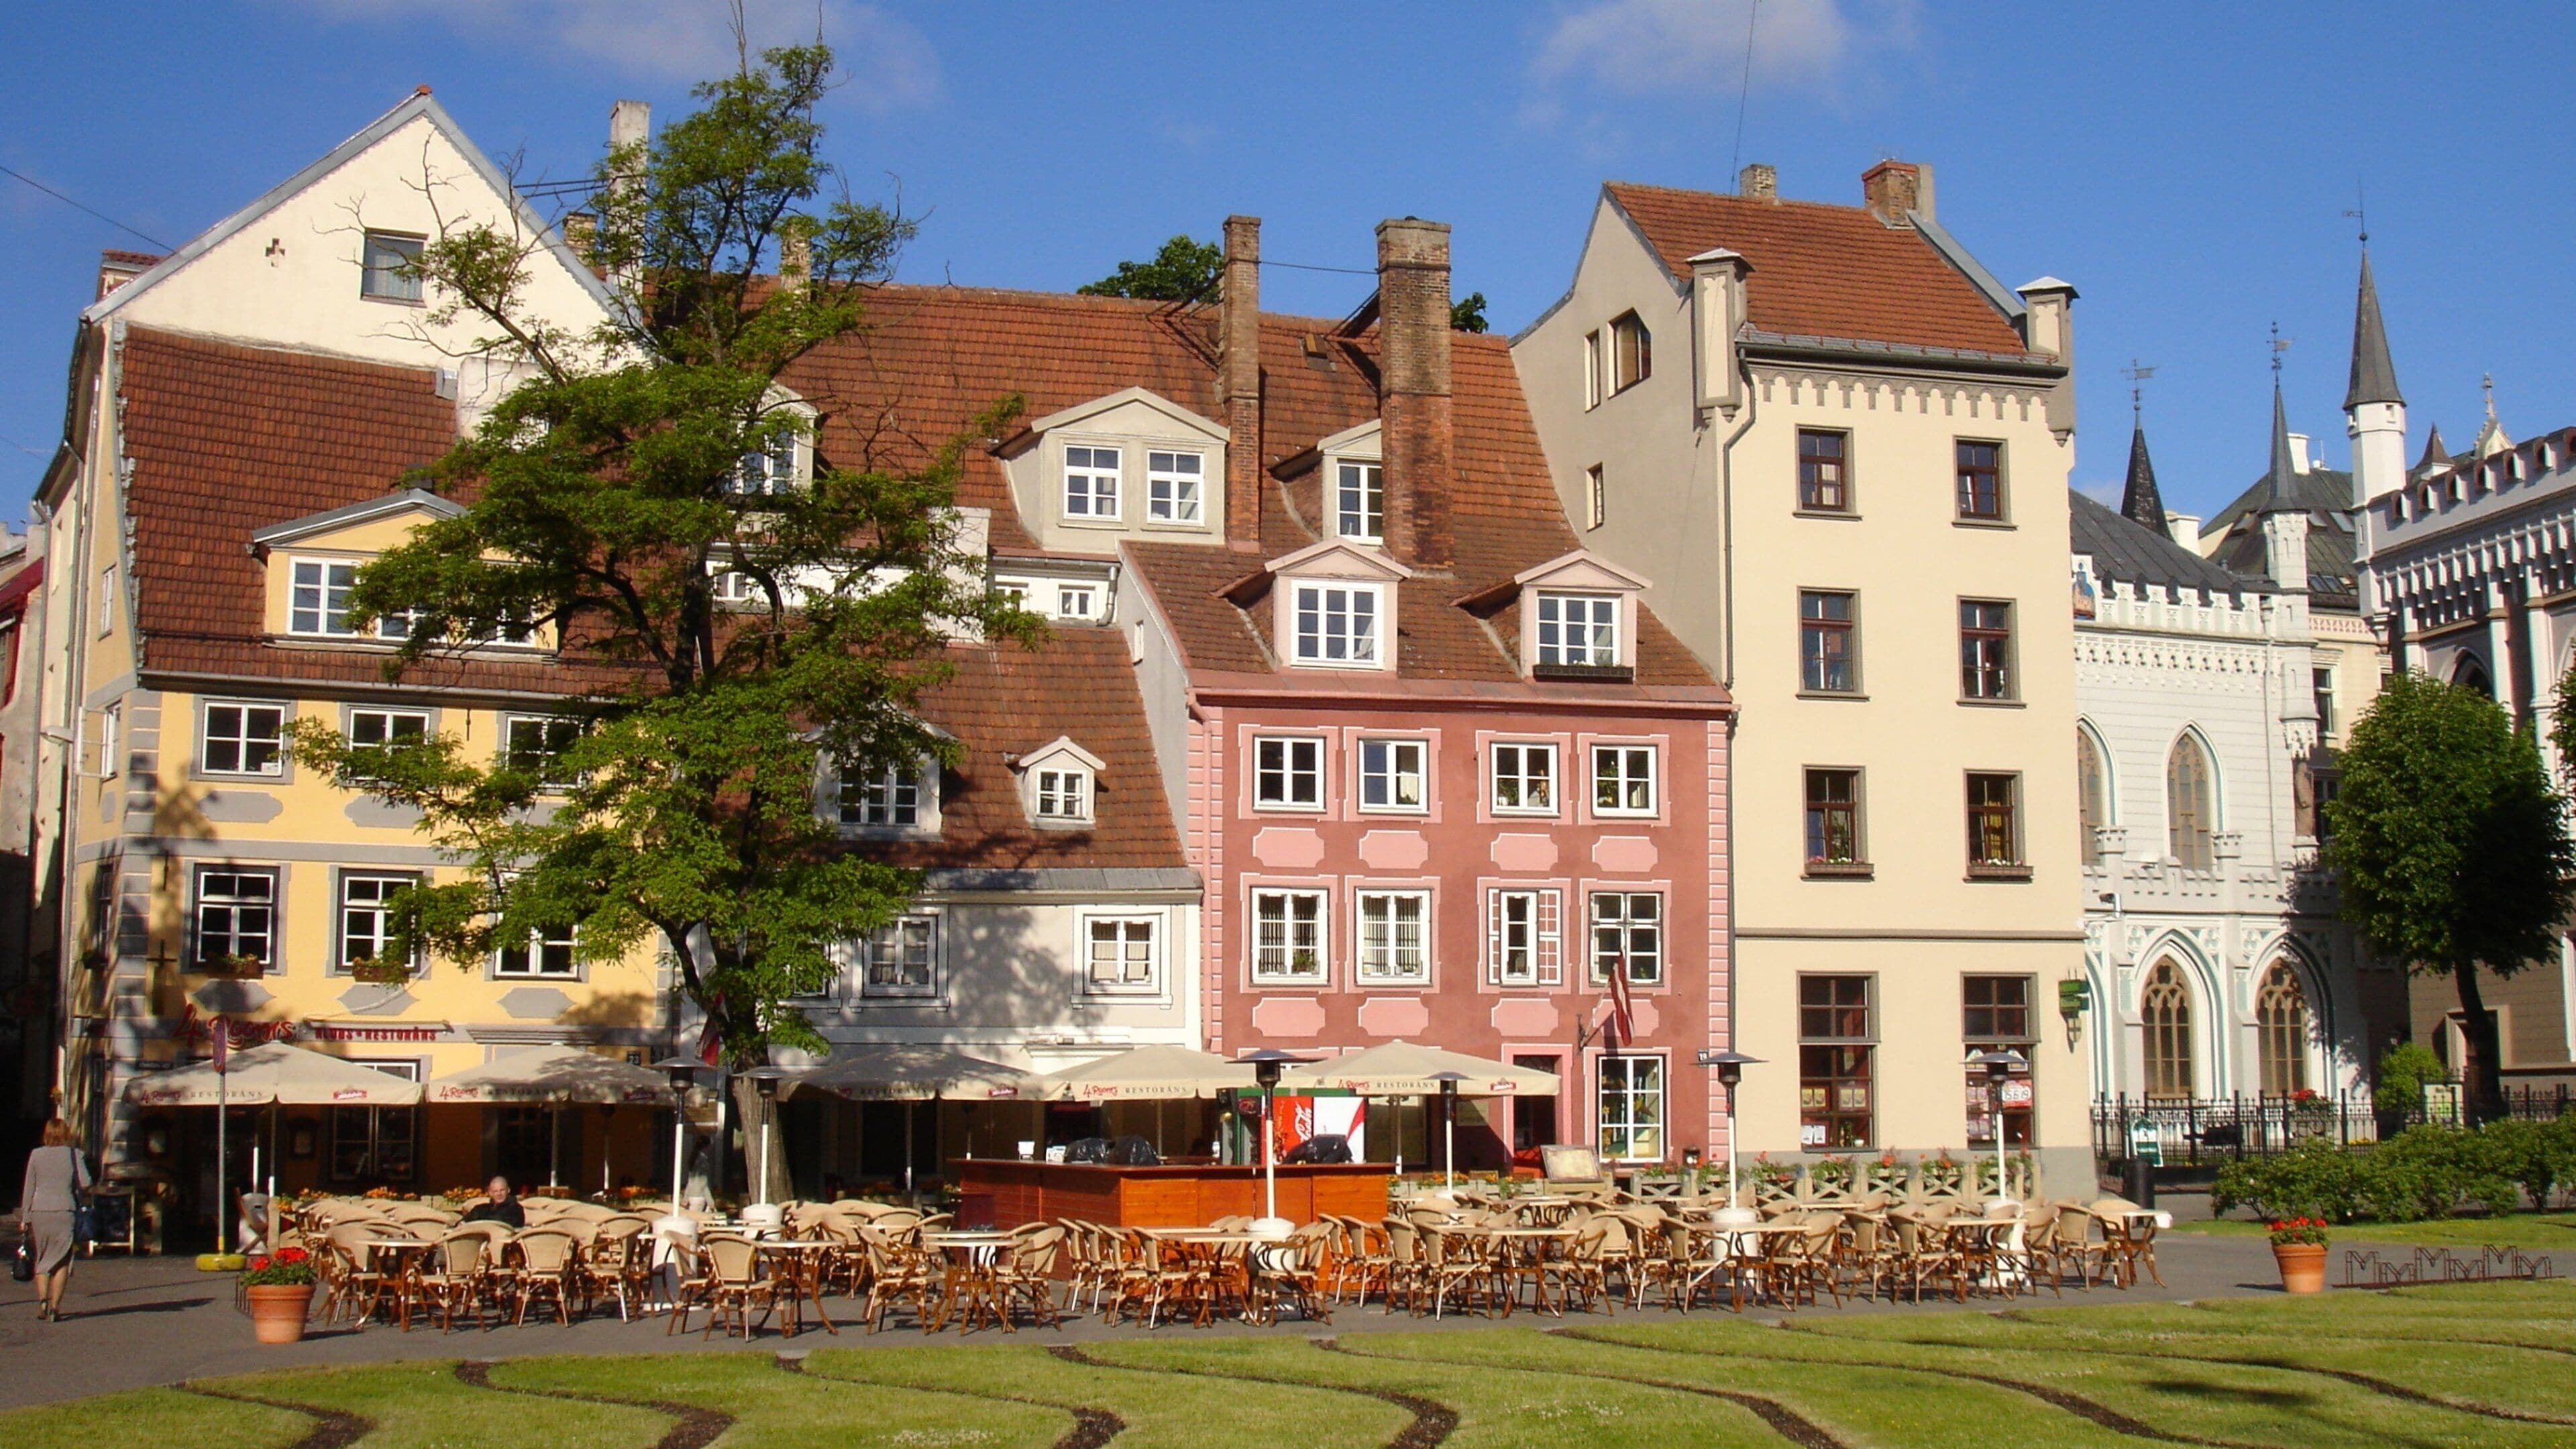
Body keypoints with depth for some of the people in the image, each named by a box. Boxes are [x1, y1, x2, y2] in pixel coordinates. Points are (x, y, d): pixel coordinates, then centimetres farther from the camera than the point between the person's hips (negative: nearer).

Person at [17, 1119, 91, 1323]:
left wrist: (25, 1218, 9)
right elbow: (85, 1184, -7)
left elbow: (28, 1188, 5)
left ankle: (43, 1300, -1)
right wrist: (76, 1192, 16)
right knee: (61, 1260, 5)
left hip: (39, 1212, 2)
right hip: (64, 1211, -2)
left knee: (42, 1259, 14)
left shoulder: (36, 1155, 3)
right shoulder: (74, 1154, -2)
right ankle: (55, 1306, -1)